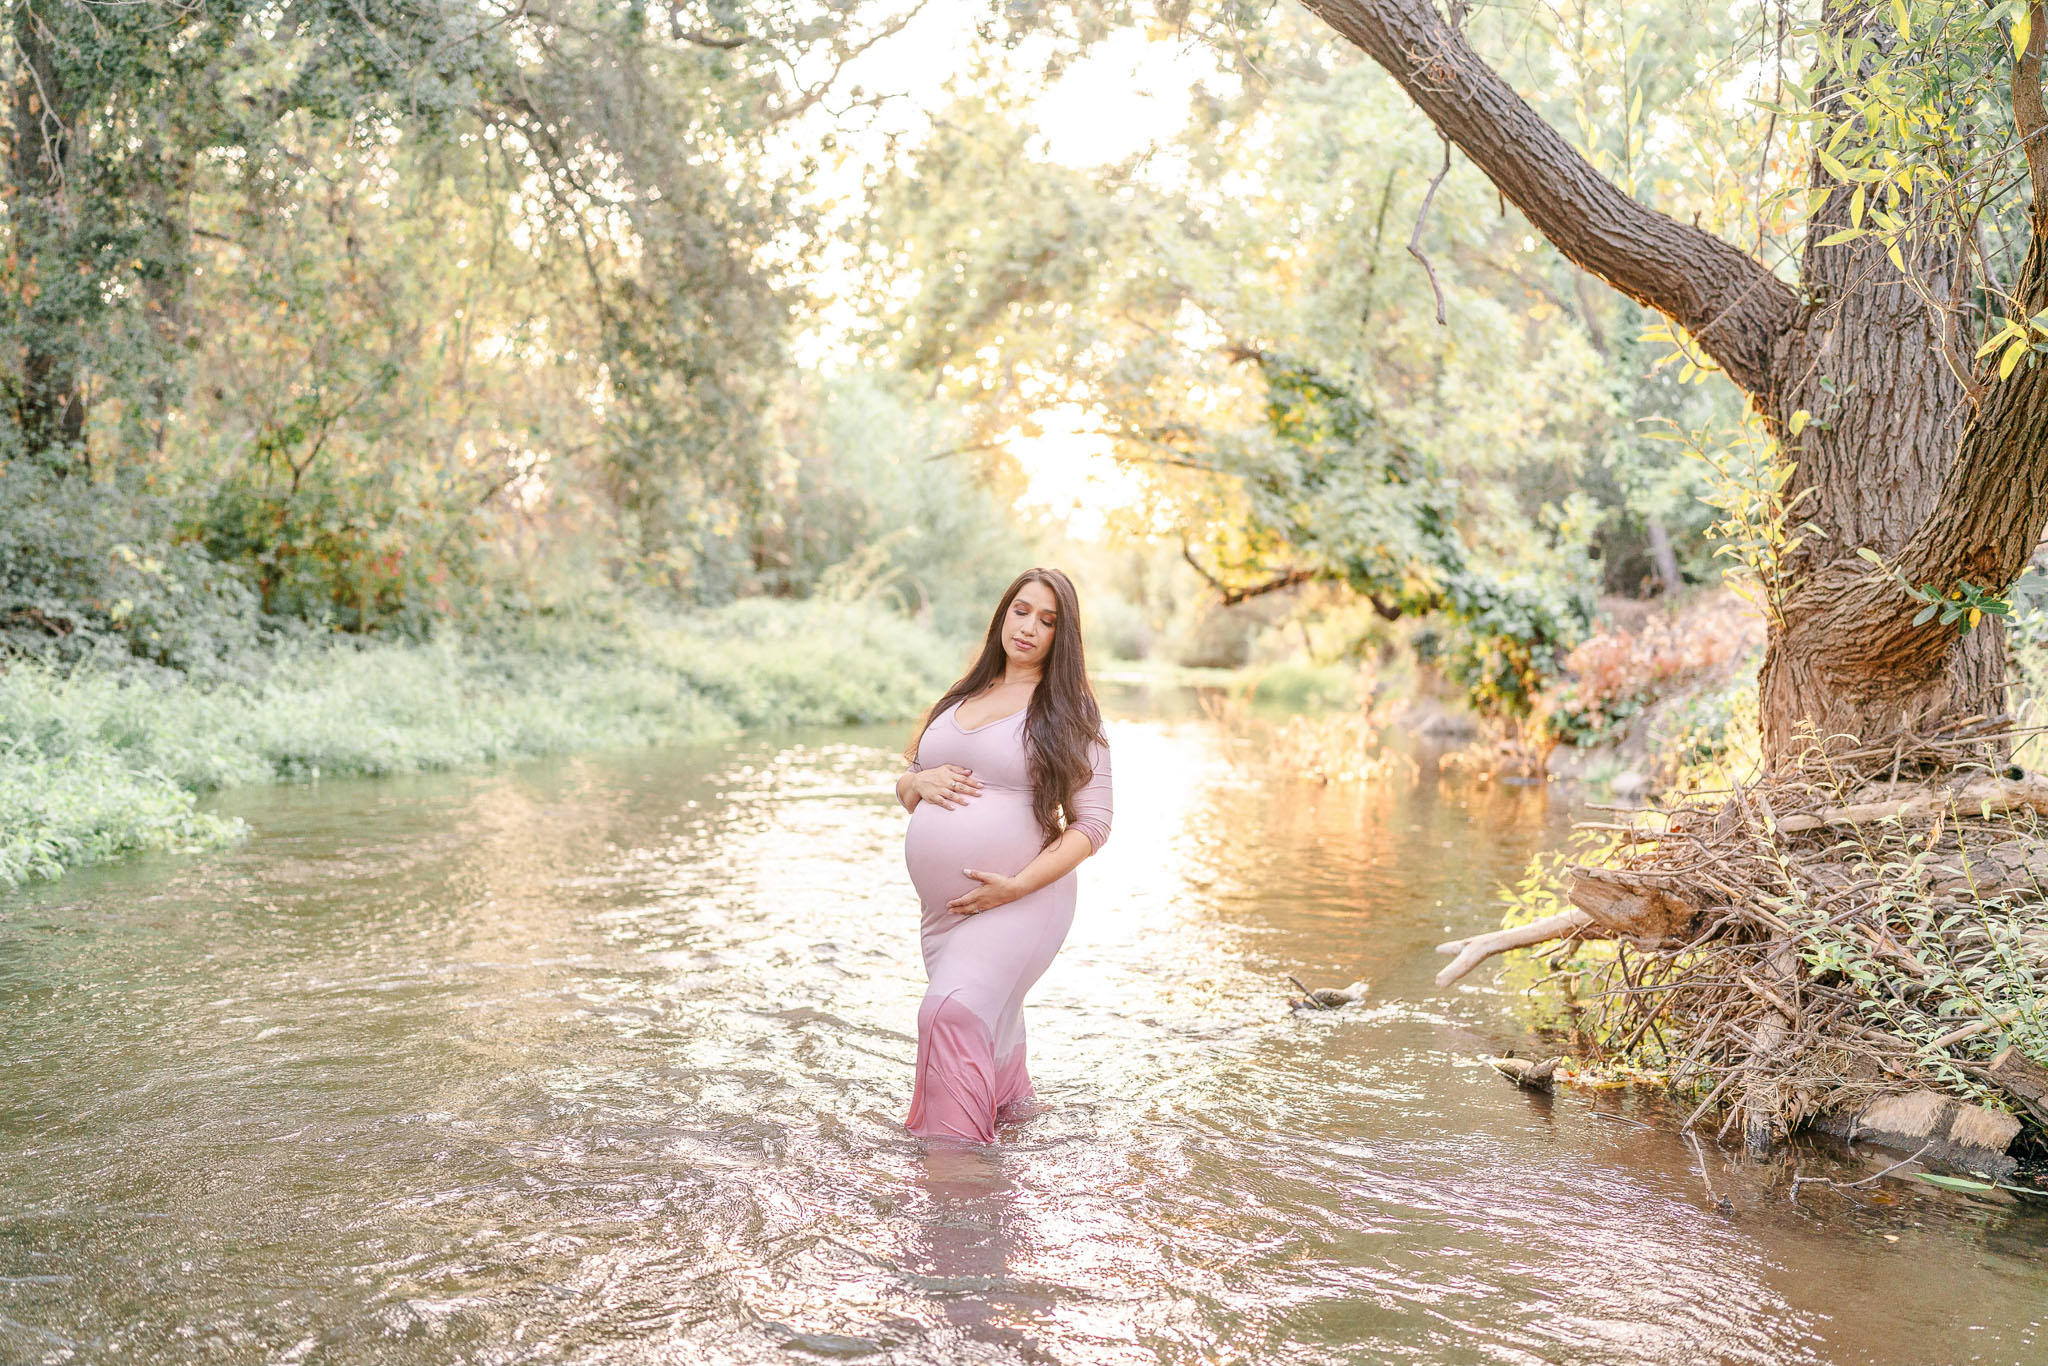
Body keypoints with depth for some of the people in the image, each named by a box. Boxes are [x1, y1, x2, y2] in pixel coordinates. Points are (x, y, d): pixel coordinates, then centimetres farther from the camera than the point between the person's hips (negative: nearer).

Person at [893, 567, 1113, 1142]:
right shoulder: (961, 699, 16)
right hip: (942, 906, 6)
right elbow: (903, 790, 22)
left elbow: (1092, 823, -7)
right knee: (985, 1027, 13)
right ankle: (1012, 1106, 36)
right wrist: (920, 782, -3)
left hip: (1020, 902, -6)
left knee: (954, 1011, -23)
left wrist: (1017, 885, -17)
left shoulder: (1069, 711, -1)